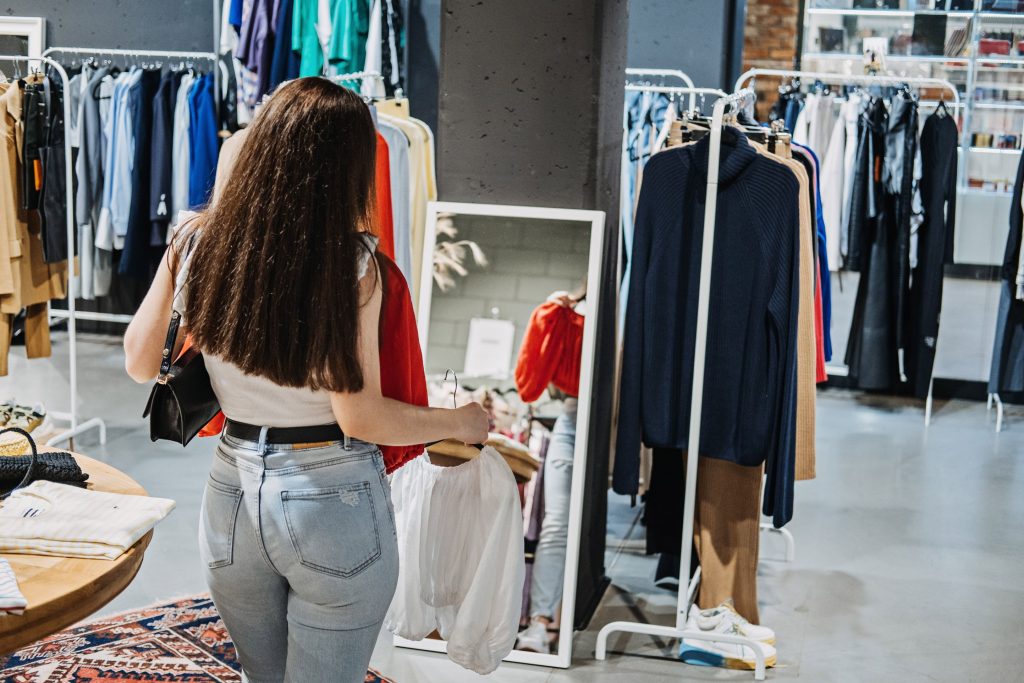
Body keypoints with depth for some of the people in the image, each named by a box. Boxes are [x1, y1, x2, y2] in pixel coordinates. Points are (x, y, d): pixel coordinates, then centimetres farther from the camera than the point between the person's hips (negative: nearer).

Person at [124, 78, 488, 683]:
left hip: (233, 491, 5)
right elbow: (360, 416, -16)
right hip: (334, 500, -4)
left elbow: (140, 363, 6)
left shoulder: (197, 244, -6)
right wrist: (460, 422, 1)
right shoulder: (351, 264, -18)